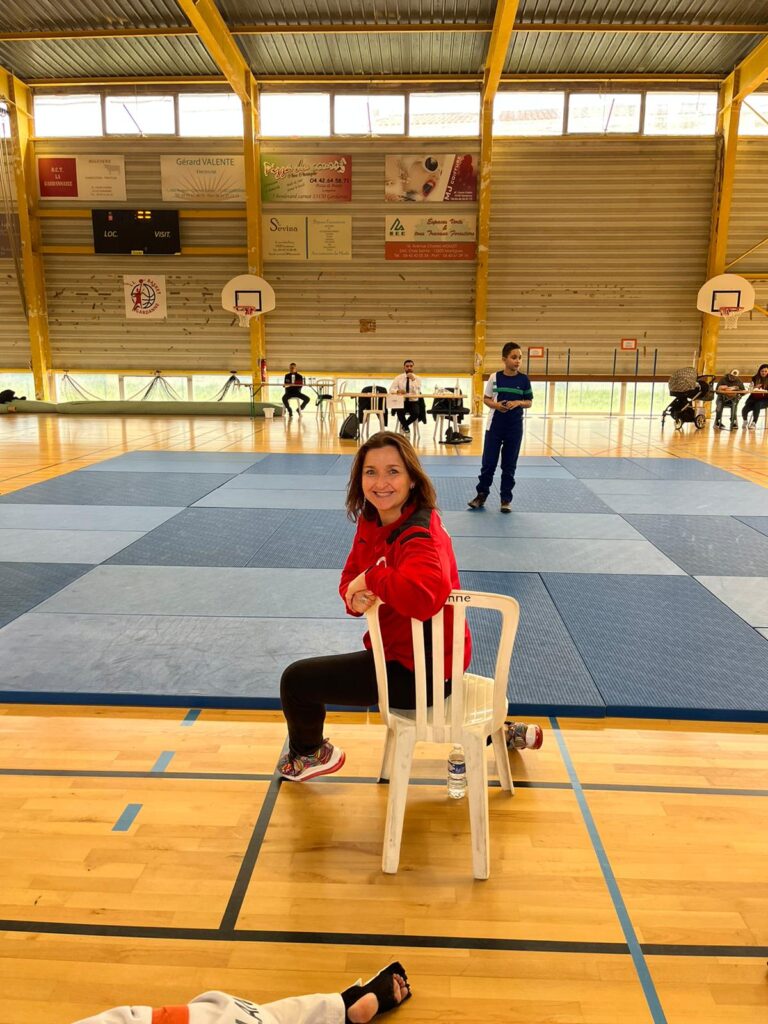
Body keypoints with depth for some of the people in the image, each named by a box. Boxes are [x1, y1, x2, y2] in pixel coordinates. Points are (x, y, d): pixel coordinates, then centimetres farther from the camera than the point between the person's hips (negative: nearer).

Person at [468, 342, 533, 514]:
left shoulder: (524, 379, -2)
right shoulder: (494, 377, -3)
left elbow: (529, 402, 5)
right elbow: (485, 399, 5)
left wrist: (518, 403, -16)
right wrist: (495, 405, -15)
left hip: (515, 427, 0)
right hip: (495, 425, 0)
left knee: (509, 465, 7)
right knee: (488, 462, 3)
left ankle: (506, 498, 17)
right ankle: (482, 494, 18)